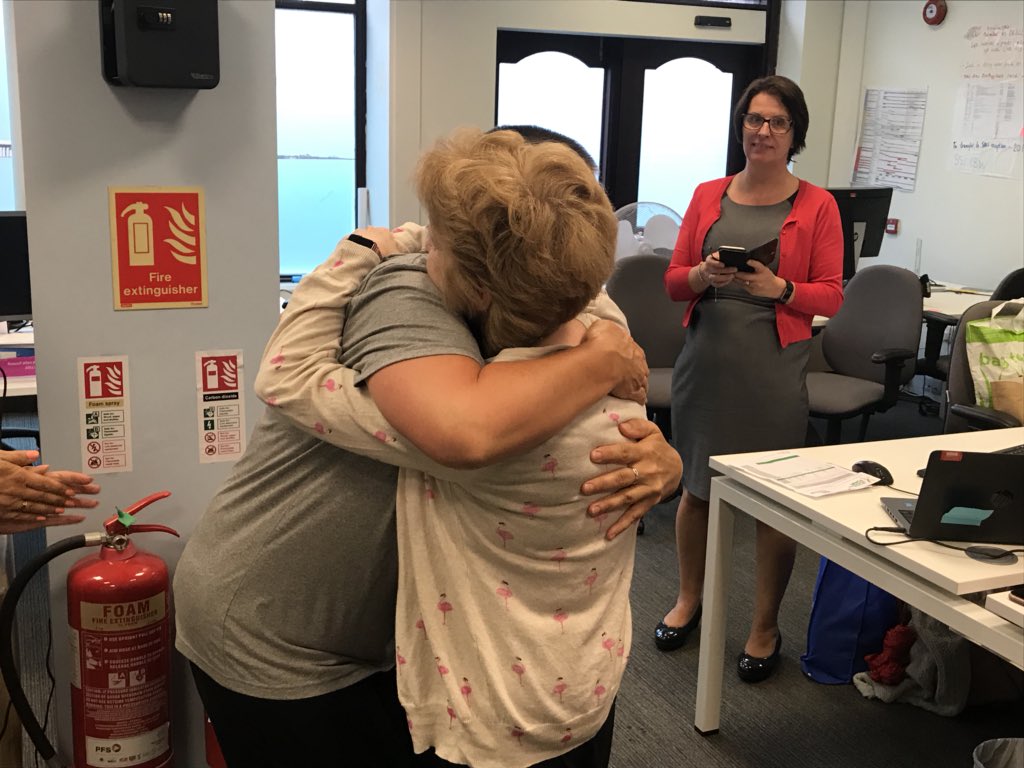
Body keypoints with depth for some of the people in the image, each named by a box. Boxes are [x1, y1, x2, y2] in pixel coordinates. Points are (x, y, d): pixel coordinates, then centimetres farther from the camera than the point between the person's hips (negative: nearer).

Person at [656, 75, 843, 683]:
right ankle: (690, 598, 34)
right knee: (696, 485, 12)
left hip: (774, 365, -3)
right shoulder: (708, 196, 10)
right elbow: (673, 280, 10)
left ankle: (766, 626, 20)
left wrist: (778, 288, -18)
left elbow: (831, 295, -1)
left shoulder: (816, 206, 1)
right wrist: (704, 275, -12)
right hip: (705, 357, 3)